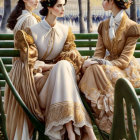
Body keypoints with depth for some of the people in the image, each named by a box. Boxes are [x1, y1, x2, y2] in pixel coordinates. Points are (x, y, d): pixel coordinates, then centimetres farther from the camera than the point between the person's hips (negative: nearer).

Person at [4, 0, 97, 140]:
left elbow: (71, 58, 3)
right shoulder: (32, 31, -4)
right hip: (40, 77, -3)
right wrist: (55, 66, -14)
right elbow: (30, 63, -7)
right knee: (63, 67, -31)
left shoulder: (65, 31, 9)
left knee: (64, 66, -31)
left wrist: (63, 67, -19)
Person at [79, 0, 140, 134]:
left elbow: (124, 60, -16)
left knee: (97, 70, -32)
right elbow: (99, 52, 4)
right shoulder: (104, 25, 9)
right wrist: (91, 62, -19)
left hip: (125, 70, -5)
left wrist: (99, 62, -25)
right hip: (109, 65, 6)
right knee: (91, 69, -26)